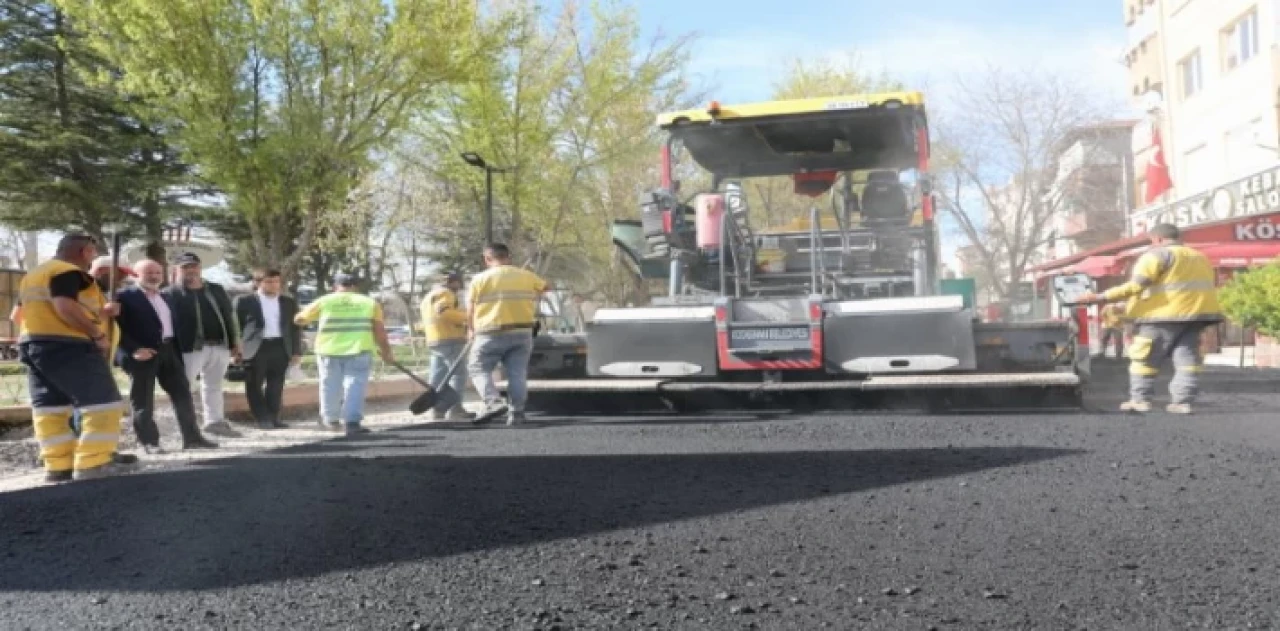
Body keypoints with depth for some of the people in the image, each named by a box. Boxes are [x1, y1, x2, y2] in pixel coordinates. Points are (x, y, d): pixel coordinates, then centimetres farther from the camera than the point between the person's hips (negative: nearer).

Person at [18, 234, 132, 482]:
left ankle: (58, 465, 6)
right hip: (67, 346, -10)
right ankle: (93, 463, -14)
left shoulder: (31, 275, 24)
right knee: (103, 403, -9)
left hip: (31, 345, 10)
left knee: (48, 408, 7)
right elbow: (65, 307, -22)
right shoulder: (69, 272, -8)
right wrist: (97, 334, -17)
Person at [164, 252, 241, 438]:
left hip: (220, 346, 5)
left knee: (213, 385, 14)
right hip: (191, 347, -5)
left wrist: (235, 342, 13)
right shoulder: (171, 294, -1)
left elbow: (229, 316, 18)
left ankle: (215, 421, 22)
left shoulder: (216, 290, 16)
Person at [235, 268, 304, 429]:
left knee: (276, 386, 6)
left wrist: (296, 351, 7)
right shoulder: (245, 301, 1)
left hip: (280, 348, 3)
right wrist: (237, 348, -5)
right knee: (254, 386, -2)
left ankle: (274, 418, 12)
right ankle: (263, 419, 5)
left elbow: (295, 328, 12)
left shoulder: (289, 302, 11)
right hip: (256, 348, -3)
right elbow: (236, 325, 1)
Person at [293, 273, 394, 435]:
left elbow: (299, 320, 17)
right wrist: (386, 352, 9)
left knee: (330, 386, 15)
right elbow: (379, 331, 2)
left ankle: (331, 420, 28)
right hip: (358, 351, -1)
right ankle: (352, 422, -12)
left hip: (329, 350, 1)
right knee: (355, 386, -1)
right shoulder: (369, 302, 7)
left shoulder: (324, 301, 8)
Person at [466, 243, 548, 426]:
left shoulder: (480, 279, -2)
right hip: (522, 333, 3)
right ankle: (516, 412, 2)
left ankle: (493, 402, -12)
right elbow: (544, 287, 27)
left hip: (491, 334, -3)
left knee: (478, 369, 7)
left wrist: (474, 331, 13)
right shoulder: (526, 276, 8)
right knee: (518, 373, 7)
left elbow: (471, 310, -1)